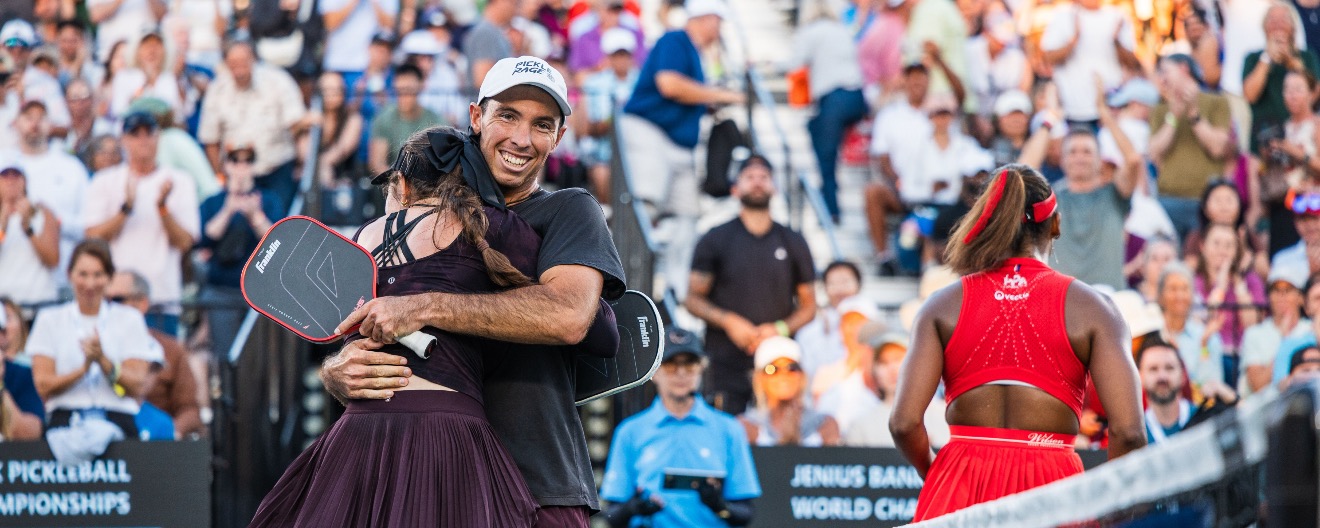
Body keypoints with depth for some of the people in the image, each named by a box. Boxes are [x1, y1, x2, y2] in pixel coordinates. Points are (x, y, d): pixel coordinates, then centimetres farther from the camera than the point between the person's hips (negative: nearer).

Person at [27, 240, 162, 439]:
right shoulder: (49, 320, 13)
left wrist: (103, 361, -12)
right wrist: (83, 369, -12)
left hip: (116, 420, 0)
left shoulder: (129, 319, 12)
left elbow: (137, 387, 3)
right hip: (65, 419, 0)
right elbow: (43, 385, 2)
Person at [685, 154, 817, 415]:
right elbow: (693, 299, 8)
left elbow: (808, 306, 15)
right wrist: (728, 321, -10)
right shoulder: (715, 241, 10)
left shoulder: (793, 243, 14)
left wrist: (780, 328, -5)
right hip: (727, 364, -1)